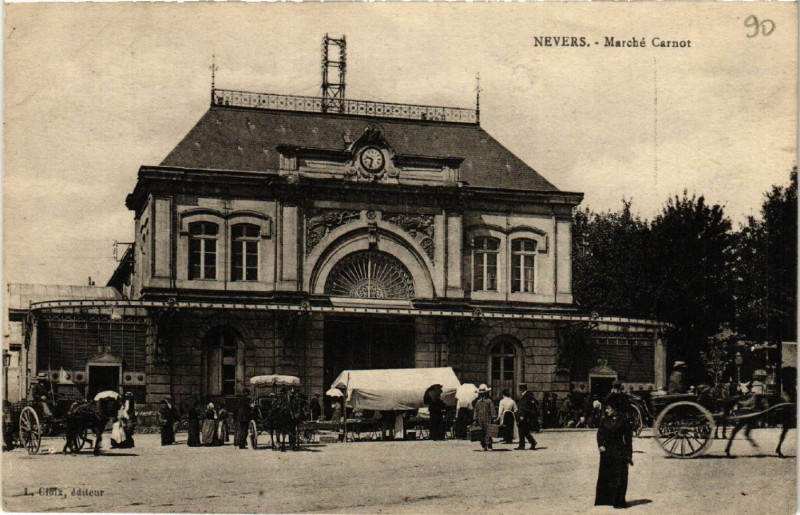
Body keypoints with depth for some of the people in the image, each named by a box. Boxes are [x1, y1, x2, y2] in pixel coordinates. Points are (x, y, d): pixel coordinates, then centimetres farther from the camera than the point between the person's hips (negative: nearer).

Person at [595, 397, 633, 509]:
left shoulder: (623, 421, 1)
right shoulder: (604, 421, 8)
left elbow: (628, 439, 3)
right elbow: (600, 434, 2)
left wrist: (629, 455, 1)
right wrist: (600, 445, -18)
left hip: (620, 452, -2)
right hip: (606, 451, 2)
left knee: (620, 478, -4)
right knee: (605, 476, 4)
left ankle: (619, 501, 2)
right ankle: (605, 499, 14)